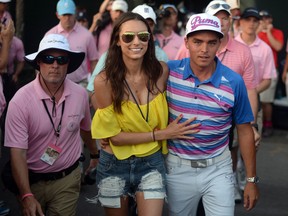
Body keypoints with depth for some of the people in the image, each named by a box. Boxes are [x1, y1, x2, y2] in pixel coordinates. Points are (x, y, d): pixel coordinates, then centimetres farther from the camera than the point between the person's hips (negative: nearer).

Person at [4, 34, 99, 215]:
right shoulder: (21, 101, -19)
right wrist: (27, 196, -30)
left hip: (68, 179, 2)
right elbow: (18, 152, -22)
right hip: (31, 179, -1)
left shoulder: (80, 94, -7)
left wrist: (95, 155, 29)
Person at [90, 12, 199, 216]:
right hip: (114, 166, -1)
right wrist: (162, 134, -17)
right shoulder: (105, 80, -18)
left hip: (152, 163, 1)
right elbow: (115, 136, -15)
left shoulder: (161, 71, -10)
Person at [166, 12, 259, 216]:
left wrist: (252, 179, 1)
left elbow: (245, 131, -1)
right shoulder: (169, 71, -9)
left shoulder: (234, 82, -10)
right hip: (178, 168, 1)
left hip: (218, 169, -1)